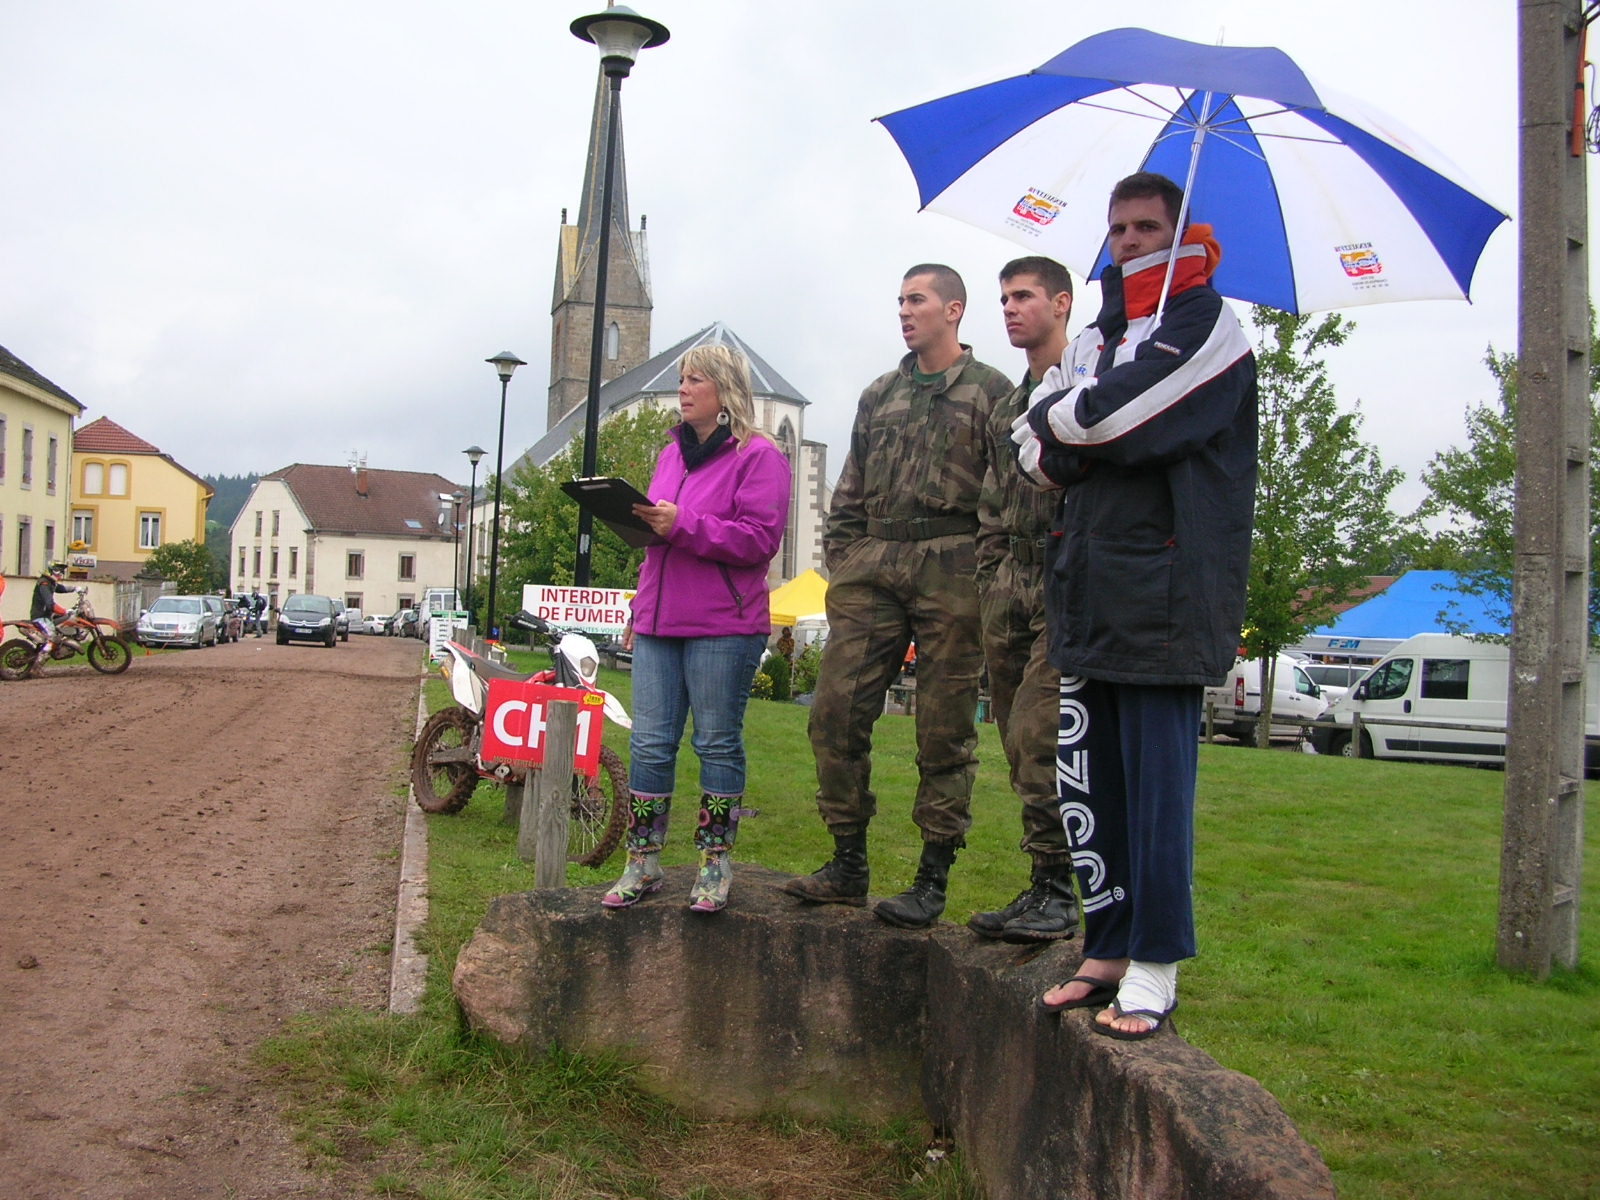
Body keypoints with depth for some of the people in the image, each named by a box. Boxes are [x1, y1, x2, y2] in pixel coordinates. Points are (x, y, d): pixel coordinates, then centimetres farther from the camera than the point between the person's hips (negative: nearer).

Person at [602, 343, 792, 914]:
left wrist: (683, 525, -21)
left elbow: (759, 539, -14)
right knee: (650, 743, 5)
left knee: (718, 743, 2)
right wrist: (639, 610, 13)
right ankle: (643, 864, 13)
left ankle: (715, 864, 12)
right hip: (659, 623, 7)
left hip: (723, 628, -7)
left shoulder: (759, 456, -4)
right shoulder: (672, 452, 20)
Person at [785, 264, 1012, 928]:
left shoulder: (991, 390, 6)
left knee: (944, 730, -1)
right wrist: (839, 560, 11)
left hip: (952, 570, -5)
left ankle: (932, 880, 8)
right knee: (836, 712, -1)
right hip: (871, 571, 5)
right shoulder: (878, 395, 21)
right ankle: (848, 865, 10)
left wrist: (988, 574, -11)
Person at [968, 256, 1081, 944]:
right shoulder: (1005, 408, 24)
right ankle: (1045, 889, 12)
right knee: (1018, 743, 5)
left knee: (1035, 735, -15)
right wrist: (990, 583, 15)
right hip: (1009, 590, 8)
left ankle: (1054, 890, -6)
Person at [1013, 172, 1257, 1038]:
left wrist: (1061, 420, 2)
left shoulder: (1204, 326, -1)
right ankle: (1106, 950, 20)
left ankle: (1153, 968, 5)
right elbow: (1034, 454, 10)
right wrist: (1098, 435, -7)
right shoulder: (1093, 340, 21)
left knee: (1156, 786, -4)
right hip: (1088, 598, 7)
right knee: (1087, 783, 9)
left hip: (1164, 599, -7)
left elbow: (1109, 415, -16)